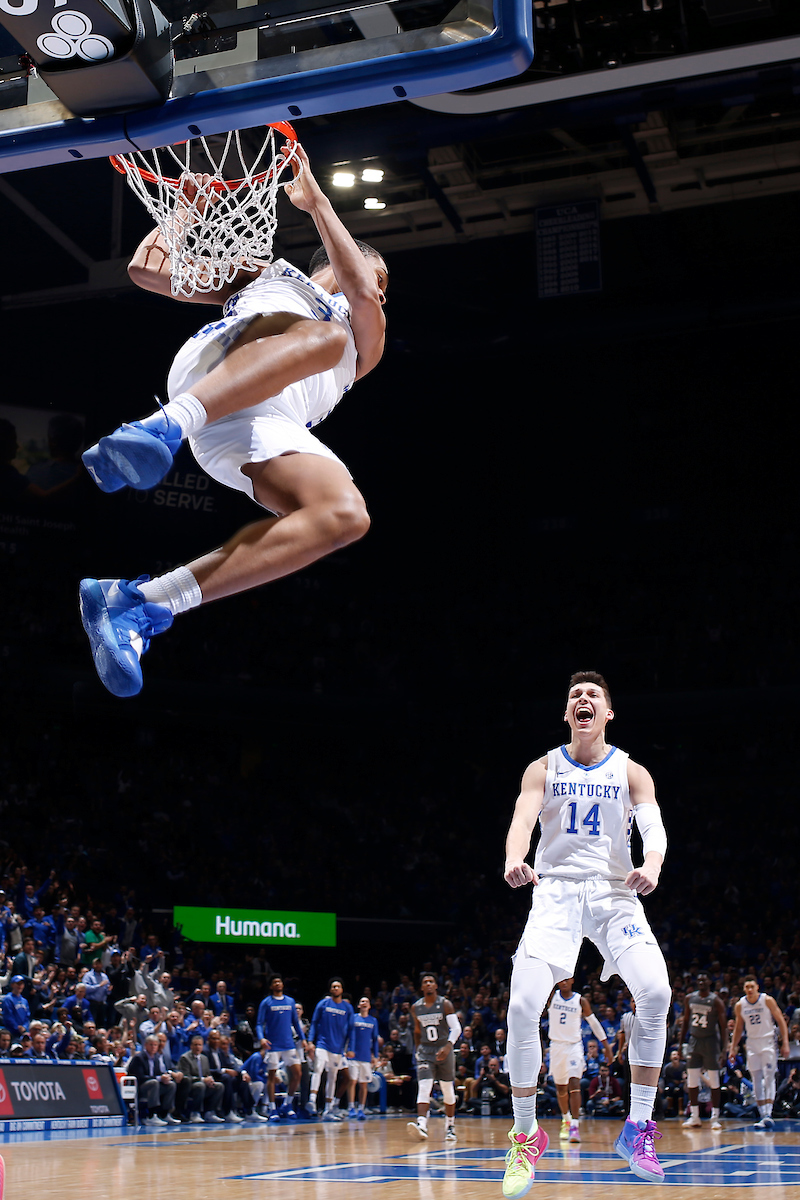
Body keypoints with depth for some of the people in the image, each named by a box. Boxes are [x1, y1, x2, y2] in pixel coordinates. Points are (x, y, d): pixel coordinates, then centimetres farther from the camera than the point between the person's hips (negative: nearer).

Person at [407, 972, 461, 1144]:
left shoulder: (445, 1004, -8)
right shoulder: (416, 1007, 4)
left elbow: (456, 1028, -16)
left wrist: (448, 1046, -30)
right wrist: (417, 1050, 16)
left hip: (444, 1050, -2)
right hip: (425, 1051, 2)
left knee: (448, 1091, 8)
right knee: (423, 1087, -16)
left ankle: (450, 1127, 22)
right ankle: (421, 1125, -29)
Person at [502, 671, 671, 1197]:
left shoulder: (631, 772, 6)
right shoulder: (544, 769, 5)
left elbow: (653, 824, -8)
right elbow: (523, 819, -11)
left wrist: (652, 864, -32)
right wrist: (515, 860, -34)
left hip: (614, 892, 0)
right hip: (555, 892, 0)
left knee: (655, 991, -24)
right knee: (523, 1005, -18)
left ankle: (638, 1127, -10)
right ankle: (527, 1133, 1)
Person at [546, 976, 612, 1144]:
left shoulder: (581, 1001, -2)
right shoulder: (552, 996, 0)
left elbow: (594, 1023, 5)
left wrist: (606, 1046, 4)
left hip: (574, 1046, -2)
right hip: (556, 1046, 2)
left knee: (574, 1083, -19)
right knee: (560, 1087, 14)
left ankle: (575, 1125, -23)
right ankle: (566, 1120, 37)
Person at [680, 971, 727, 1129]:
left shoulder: (716, 1001, -8)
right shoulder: (690, 998, 5)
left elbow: (723, 1026, -8)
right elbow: (685, 1022, 13)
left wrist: (723, 1049, -15)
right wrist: (681, 1044, 7)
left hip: (710, 1041, -4)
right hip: (694, 1041, 4)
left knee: (714, 1081, -2)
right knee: (692, 1080, 2)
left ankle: (715, 1117, 4)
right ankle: (694, 1117, 8)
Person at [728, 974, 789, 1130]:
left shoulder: (767, 1000, -9)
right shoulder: (740, 1005, 1)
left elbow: (781, 1022, -5)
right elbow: (738, 1028, 12)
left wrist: (785, 1044, -12)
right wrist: (732, 1048, 8)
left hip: (767, 1041, -4)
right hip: (752, 1043, 4)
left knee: (769, 1078, -11)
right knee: (756, 1081, 2)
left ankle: (769, 1114, -14)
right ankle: (763, 1116, 5)